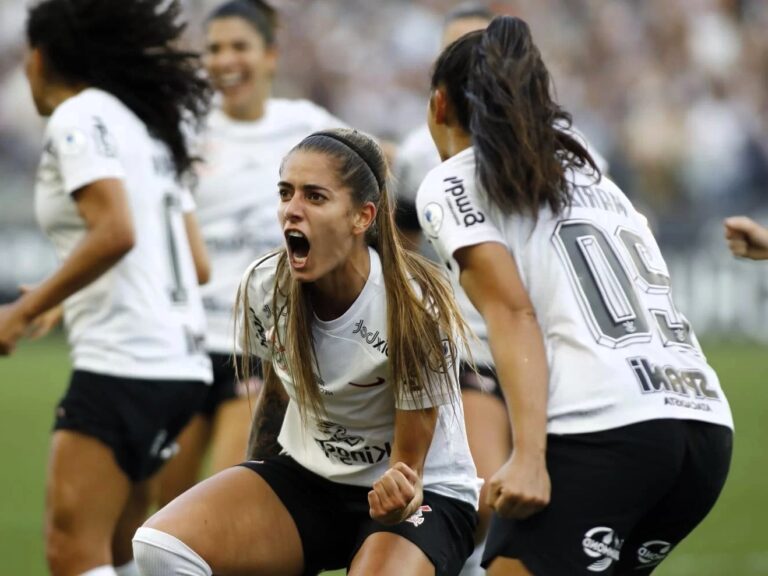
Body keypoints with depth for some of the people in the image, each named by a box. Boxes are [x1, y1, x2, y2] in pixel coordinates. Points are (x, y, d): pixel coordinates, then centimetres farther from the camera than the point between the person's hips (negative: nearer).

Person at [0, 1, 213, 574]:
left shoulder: (79, 118, -7)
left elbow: (115, 232, -22)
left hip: (122, 365, -10)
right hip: (181, 361, 10)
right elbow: (197, 262, 19)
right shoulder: (150, 127, 20)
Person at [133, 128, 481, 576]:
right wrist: (248, 513, 17)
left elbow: (409, 462, -17)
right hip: (307, 475, 5)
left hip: (422, 493, -5)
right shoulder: (265, 287, -10)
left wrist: (398, 497, -41)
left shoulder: (415, 308, -24)